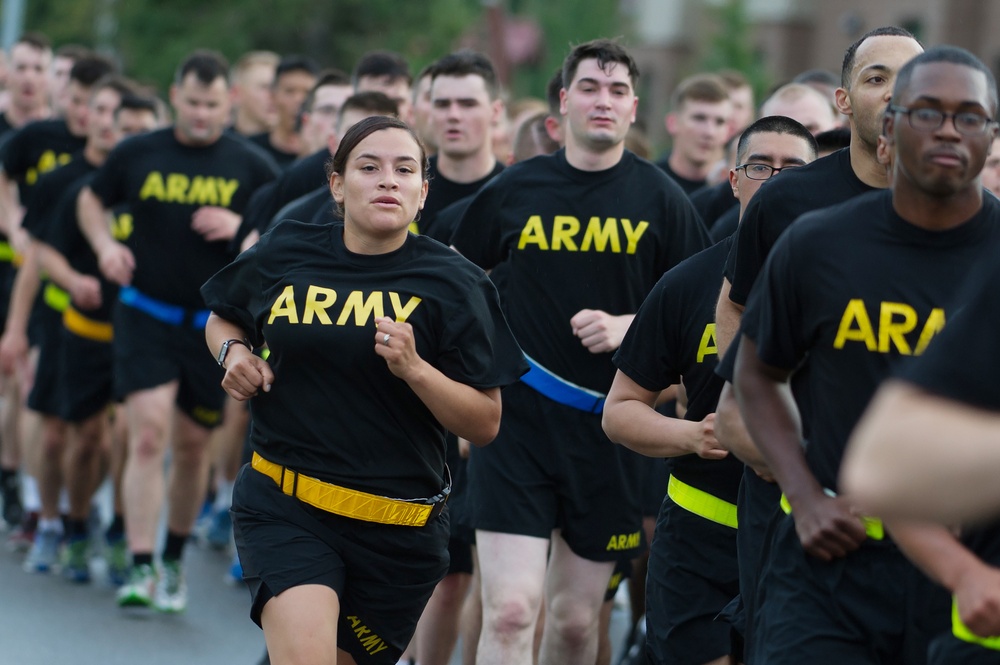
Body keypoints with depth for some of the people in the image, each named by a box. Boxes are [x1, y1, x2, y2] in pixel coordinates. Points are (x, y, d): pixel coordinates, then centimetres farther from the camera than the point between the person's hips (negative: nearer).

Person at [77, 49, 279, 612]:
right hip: (146, 316, -1)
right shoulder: (138, 154, 1)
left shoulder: (251, 166, -1)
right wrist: (105, 244, -2)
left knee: (193, 444, 10)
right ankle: (142, 569, -16)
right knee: (149, 431, -15)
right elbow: (92, 201, 17)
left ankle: (175, 560, 31)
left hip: (215, 323, 1)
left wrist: (242, 226, -15)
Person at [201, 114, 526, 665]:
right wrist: (232, 352, 1)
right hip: (283, 509, 0)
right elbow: (221, 320, 24)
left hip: (397, 529, 0)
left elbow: (485, 424, -5)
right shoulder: (283, 256, 2)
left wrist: (414, 368, -20)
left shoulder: (453, 284, -3)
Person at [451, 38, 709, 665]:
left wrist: (629, 326, -12)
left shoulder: (660, 198, 2)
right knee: (510, 611, -14)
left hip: (612, 430, 1)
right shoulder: (514, 190, 3)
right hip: (516, 419, -1)